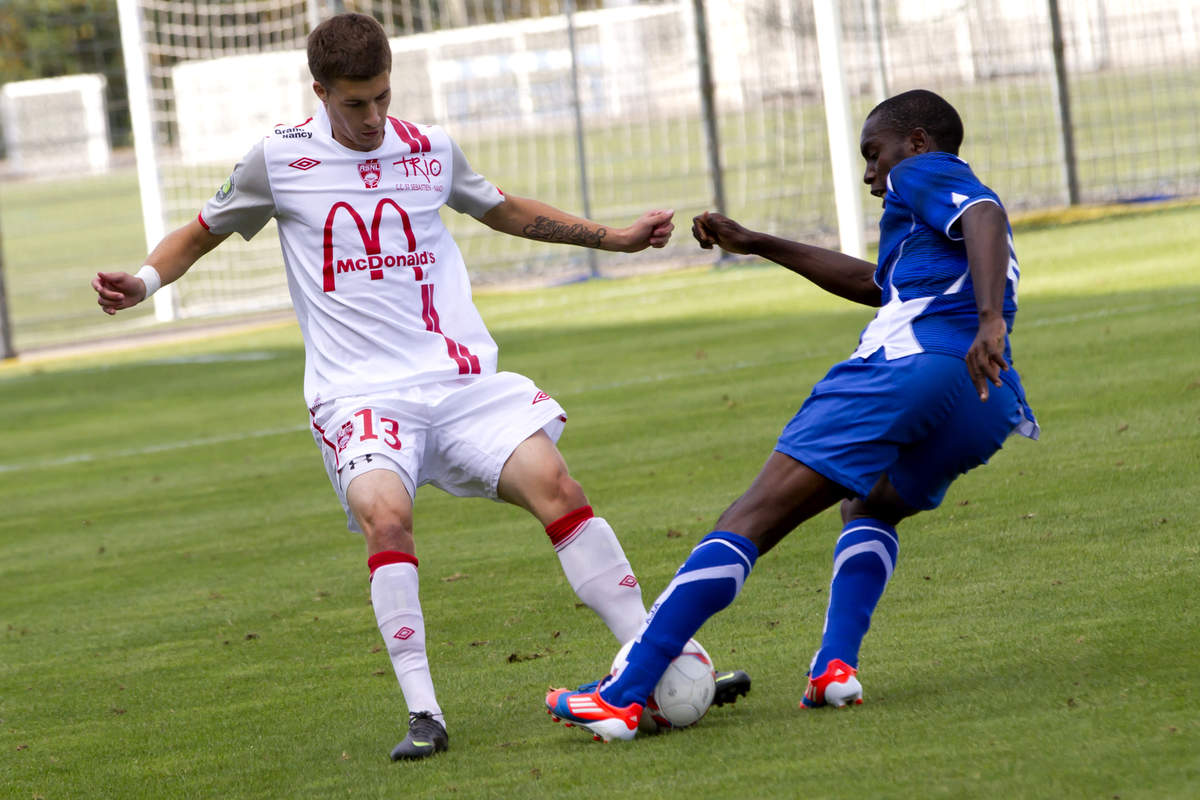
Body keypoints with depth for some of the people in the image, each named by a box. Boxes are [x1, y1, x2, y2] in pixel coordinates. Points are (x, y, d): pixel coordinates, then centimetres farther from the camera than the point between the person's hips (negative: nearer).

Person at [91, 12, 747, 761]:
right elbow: (202, 233, 15)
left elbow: (505, 211, 27)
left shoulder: (431, 150, 10)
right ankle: (424, 714, -25)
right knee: (385, 512, -30)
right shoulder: (280, 159, 2)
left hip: (462, 376, 3)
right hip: (359, 390, -2)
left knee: (555, 484, -17)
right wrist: (144, 281, -4)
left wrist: (613, 237, 25)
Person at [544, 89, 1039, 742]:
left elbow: (986, 216, -9)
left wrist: (989, 320, -24)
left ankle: (622, 695, -19)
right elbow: (875, 284, 47)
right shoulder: (961, 201, 39)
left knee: (751, 519, -9)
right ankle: (836, 665, 4)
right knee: (869, 510, 33)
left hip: (908, 363, -8)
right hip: (985, 408, 8)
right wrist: (756, 244, 50)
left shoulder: (923, 173, 13)